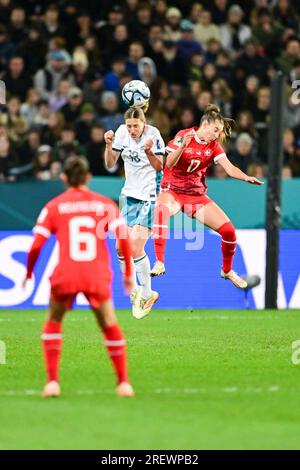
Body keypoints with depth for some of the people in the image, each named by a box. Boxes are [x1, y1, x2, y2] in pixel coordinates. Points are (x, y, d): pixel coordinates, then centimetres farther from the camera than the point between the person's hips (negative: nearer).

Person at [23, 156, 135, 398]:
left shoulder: (53, 206, 6)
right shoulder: (105, 204, 8)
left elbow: (36, 245, 0)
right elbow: (124, 238, -1)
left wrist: (28, 272, 15)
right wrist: (128, 272, 8)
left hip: (65, 276, -1)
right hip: (98, 275, 1)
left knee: (53, 323, 19)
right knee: (110, 325, 16)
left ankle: (52, 381, 8)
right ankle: (123, 382, 12)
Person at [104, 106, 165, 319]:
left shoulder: (153, 134, -15)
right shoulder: (122, 132, -2)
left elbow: (159, 167, -15)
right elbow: (110, 164, 4)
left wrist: (148, 151, -32)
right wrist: (109, 145, -12)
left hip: (150, 196, -6)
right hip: (129, 195, 6)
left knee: (136, 247, -13)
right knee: (121, 247, 2)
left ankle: (147, 294, 5)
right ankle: (134, 293, 20)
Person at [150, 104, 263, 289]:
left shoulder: (214, 146, 2)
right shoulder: (183, 136, -9)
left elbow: (230, 168, -8)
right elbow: (169, 164, -16)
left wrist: (246, 177, -27)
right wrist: (182, 146, -33)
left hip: (197, 195, 4)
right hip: (173, 191, -4)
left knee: (228, 230, -6)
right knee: (162, 210, -40)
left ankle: (227, 271, 21)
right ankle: (159, 263, -39)